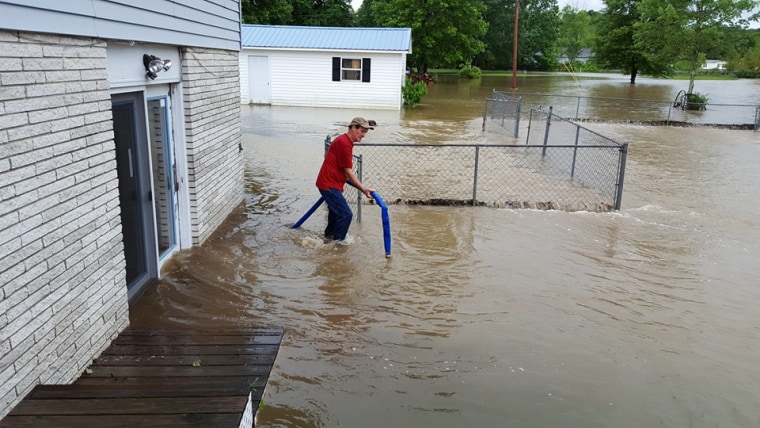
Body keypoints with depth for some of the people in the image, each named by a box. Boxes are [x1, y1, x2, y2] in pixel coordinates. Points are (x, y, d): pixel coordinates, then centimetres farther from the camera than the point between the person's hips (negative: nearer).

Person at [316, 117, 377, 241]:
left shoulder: (344, 140, 12)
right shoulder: (344, 143, -20)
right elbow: (348, 171, -20)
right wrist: (363, 189, -18)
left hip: (329, 183, 11)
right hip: (329, 185, -11)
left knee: (336, 211, 28)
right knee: (346, 215, -14)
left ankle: (329, 235, 47)